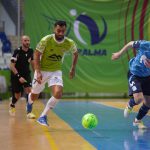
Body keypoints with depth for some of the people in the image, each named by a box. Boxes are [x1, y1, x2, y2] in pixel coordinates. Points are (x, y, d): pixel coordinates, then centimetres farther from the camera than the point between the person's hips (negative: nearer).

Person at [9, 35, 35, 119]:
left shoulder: (31, 51, -4)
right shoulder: (17, 51, -20)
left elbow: (32, 62, 14)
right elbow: (12, 66, -20)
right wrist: (19, 77, -27)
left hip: (26, 74, 4)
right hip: (16, 75, -3)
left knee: (29, 91, -17)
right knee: (17, 95, 5)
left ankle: (29, 112, -13)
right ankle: (12, 106, 39)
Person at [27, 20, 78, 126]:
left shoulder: (70, 43, -11)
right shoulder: (46, 40, -20)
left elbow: (75, 53, 11)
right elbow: (37, 55, -13)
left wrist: (73, 69, 12)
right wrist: (38, 72, -21)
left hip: (56, 71, 1)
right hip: (42, 70, -1)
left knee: (58, 94, -23)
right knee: (34, 96, 12)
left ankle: (43, 116, -7)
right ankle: (30, 101, 52)